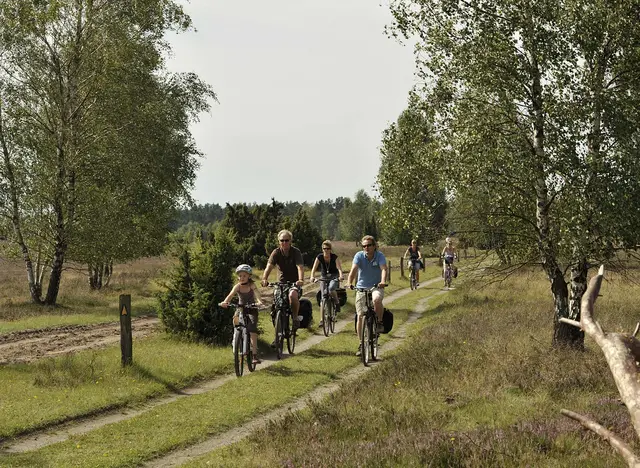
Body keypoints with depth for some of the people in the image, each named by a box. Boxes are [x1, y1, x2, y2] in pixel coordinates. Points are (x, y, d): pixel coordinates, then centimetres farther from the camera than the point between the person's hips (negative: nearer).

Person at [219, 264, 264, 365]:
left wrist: (259, 301, -54)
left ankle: (255, 355, -15)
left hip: (251, 309, -2)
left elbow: (256, 293, -32)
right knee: (235, 319, -31)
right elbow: (231, 294, -25)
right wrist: (225, 302, -46)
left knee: (252, 330, -17)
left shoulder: (252, 285, -13)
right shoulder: (238, 286, -9)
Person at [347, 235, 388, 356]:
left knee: (377, 299, -37)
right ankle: (362, 344, 9)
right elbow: (354, 269, -21)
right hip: (361, 287, 2)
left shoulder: (380, 256, -10)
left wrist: (383, 281, -45)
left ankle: (379, 323, -13)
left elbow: (383, 269, -25)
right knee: (360, 316, -3)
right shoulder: (359, 256, -8)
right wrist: (349, 283, -39)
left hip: (376, 287, -2)